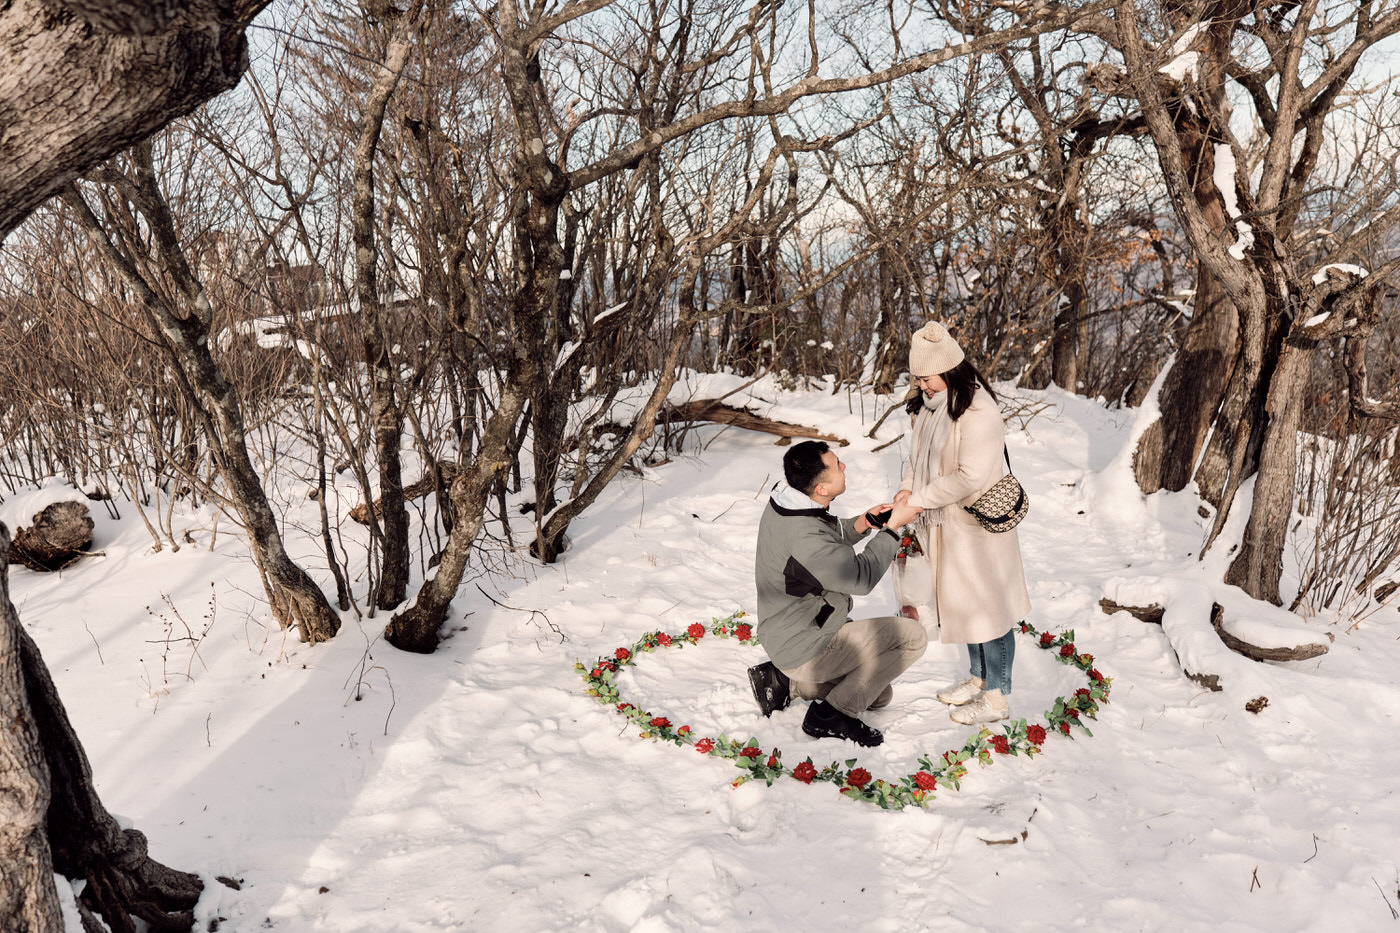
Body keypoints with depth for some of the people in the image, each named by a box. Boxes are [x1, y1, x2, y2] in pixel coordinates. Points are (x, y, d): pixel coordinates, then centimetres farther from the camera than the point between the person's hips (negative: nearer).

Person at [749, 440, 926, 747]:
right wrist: (892, 527, -13)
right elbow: (861, 577, -24)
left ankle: (785, 681, 14)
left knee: (879, 695, 22)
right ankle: (831, 716, -6)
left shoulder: (785, 503, -3)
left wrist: (860, 524, -4)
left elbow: (827, 543, 15)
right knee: (913, 637, -12)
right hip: (803, 650, -10)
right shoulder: (803, 536, -33)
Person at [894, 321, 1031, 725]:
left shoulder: (978, 412, -23)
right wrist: (906, 487, -6)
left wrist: (919, 500, -20)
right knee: (962, 604, 20)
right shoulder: (931, 404, 4)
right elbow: (920, 454, 13)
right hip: (946, 525, 9)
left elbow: (969, 477, -26)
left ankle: (997, 698, 17)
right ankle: (977, 678, 38)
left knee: (988, 609, 3)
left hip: (978, 527, -9)